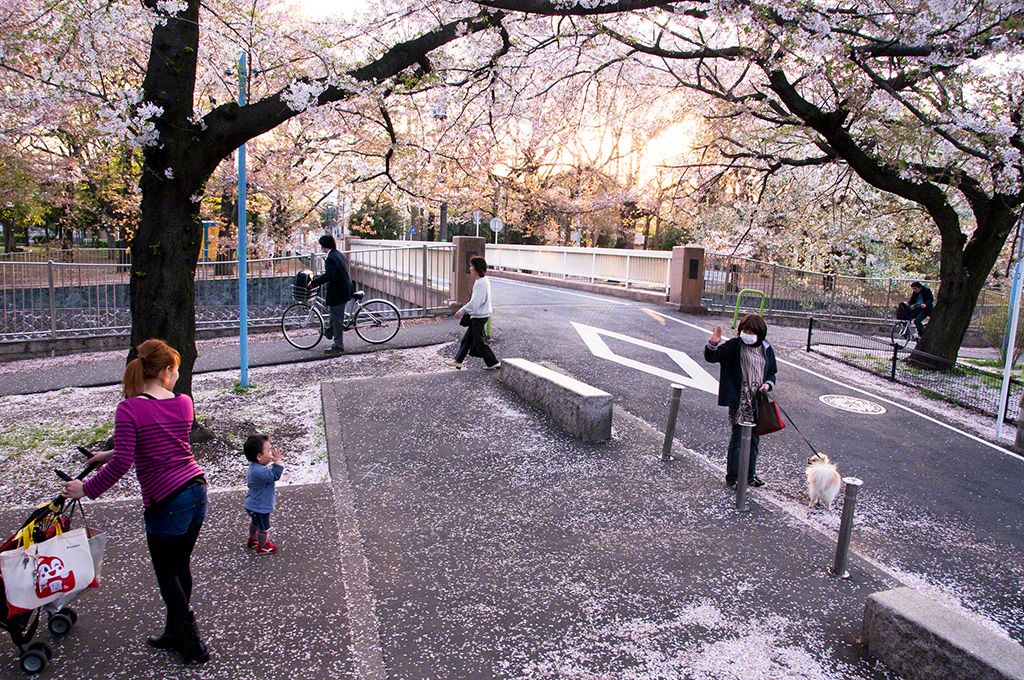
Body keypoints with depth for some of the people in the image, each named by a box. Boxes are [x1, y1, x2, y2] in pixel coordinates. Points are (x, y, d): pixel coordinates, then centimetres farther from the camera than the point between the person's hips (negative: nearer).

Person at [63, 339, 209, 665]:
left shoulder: (129, 409, -14)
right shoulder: (184, 403, 3)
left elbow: (122, 462, -19)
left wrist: (87, 489, -5)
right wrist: (110, 454, 20)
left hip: (166, 502, -5)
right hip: (197, 491, 6)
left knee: (167, 574, 13)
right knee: (181, 566, 21)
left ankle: (193, 645, 22)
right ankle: (176, 633, 36)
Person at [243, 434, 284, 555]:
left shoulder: (256, 466, -5)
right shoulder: (259, 471, -39)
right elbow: (275, 475, -40)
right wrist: (278, 461, -40)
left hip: (254, 505, 10)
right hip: (260, 507, -10)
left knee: (255, 523, 33)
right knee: (264, 528, 13)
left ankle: (253, 540, 54)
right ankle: (262, 547, 34)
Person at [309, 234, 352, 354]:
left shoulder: (331, 258, -20)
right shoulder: (339, 255, 11)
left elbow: (328, 275, -31)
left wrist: (314, 283, -22)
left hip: (337, 293, -10)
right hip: (344, 290, 10)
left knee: (337, 319, -2)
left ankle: (338, 346, 4)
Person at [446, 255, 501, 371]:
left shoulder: (480, 283, -22)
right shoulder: (484, 280, 10)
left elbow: (474, 302, -26)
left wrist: (461, 311, -16)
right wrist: (465, 311, 19)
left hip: (479, 317, -10)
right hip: (479, 315, 10)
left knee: (480, 341, 0)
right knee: (467, 338, 15)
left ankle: (493, 363, 8)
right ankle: (458, 360, 24)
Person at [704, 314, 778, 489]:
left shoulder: (766, 349, 6)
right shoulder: (734, 346, -8)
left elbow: (772, 372, 16)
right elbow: (711, 357, -15)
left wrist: (768, 384, -4)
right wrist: (713, 344, -35)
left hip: (758, 401, 5)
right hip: (740, 401, -5)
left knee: (754, 439, 15)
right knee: (738, 438, -2)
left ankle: (750, 475, 30)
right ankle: (733, 477, 9)